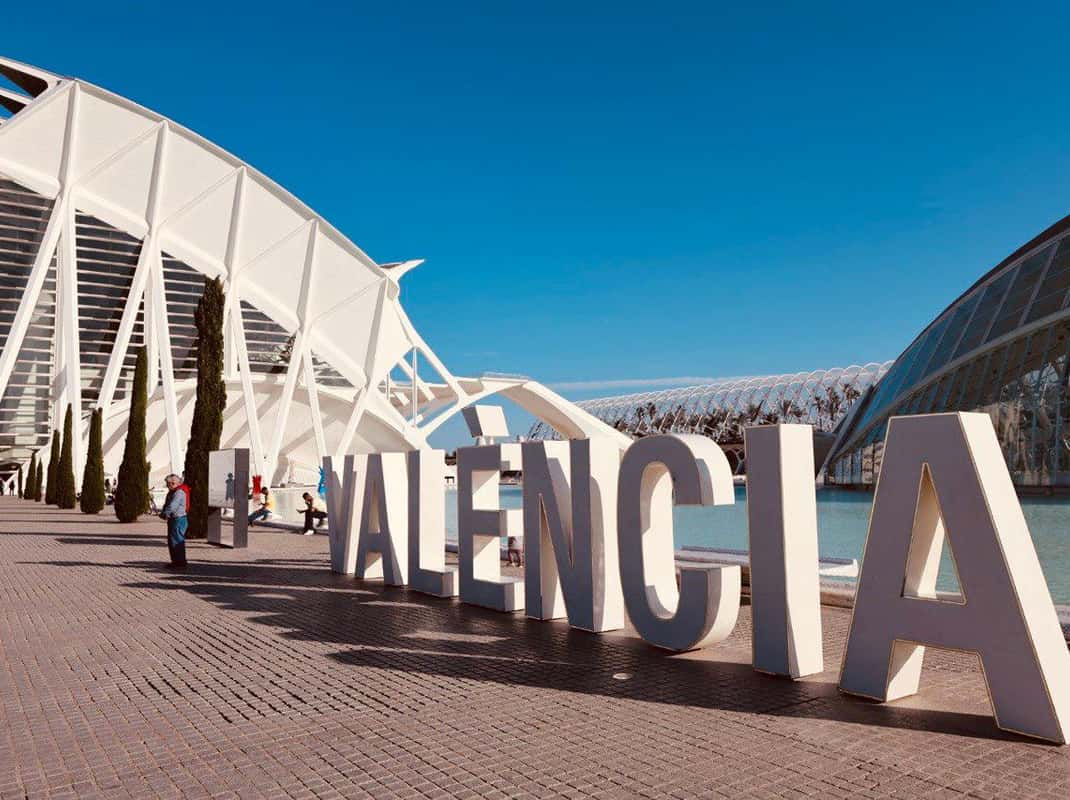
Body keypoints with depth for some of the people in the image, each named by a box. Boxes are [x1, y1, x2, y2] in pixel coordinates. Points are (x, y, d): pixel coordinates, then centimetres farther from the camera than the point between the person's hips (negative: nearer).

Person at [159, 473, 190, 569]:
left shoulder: (179, 492, -17)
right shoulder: (173, 492, 17)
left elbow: (172, 507, -24)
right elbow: (167, 505, 18)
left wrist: (164, 514, -12)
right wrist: (164, 514, 0)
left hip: (178, 519, -11)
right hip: (173, 519, 11)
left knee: (177, 541, -9)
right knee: (171, 541, 15)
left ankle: (181, 563, -4)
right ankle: (175, 561, 24)